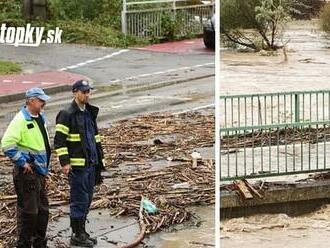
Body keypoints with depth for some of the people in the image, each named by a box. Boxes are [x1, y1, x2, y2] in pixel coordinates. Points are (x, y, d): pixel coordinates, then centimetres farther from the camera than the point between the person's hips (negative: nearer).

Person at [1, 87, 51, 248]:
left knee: (43, 209, 16)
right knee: (28, 210, -2)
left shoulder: (40, 118, 11)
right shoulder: (21, 120, -17)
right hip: (26, 173, -9)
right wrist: (22, 162, -21)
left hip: (40, 172, 9)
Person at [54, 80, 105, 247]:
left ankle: (82, 232, 23)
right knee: (79, 200, -4)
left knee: (87, 199, 13)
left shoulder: (90, 112, 14)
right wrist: (64, 162, -19)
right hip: (77, 165, -8)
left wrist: (99, 158, 20)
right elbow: (59, 140, -15)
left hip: (91, 164, 8)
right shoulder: (67, 114, -12)